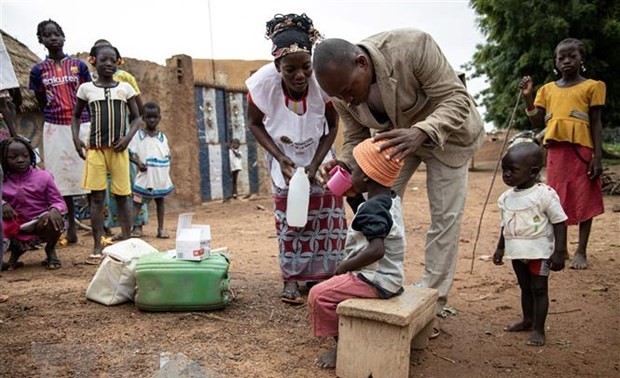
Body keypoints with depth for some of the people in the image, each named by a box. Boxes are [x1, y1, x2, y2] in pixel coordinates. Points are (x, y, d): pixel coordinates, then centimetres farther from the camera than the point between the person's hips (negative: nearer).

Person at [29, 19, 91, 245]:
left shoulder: (79, 65, 3)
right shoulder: (39, 70, 5)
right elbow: (42, 103, 13)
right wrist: (57, 114, 9)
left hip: (82, 125, -1)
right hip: (55, 128, 2)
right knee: (62, 177, 5)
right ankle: (71, 228, 14)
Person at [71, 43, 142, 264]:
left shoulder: (125, 88, 5)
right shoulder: (86, 88, 6)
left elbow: (136, 117, 8)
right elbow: (76, 116, 15)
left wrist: (128, 137, -9)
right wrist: (76, 138, -1)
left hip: (118, 149, 0)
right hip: (95, 149, 0)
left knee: (122, 196, 4)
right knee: (97, 196, 0)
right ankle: (97, 248, 5)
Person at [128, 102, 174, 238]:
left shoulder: (162, 137, 8)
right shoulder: (138, 135, -2)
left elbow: (167, 157, 11)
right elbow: (131, 153, -4)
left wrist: (167, 174, 3)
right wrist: (138, 162, -19)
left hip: (161, 177, 4)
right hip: (145, 176, -4)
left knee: (160, 201, 10)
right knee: (137, 202, -5)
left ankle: (161, 229, 18)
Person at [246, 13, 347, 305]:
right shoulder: (263, 82, -33)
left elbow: (332, 126, -14)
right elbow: (254, 124, -13)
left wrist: (314, 166, -21)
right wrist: (281, 158, -23)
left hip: (319, 153, 1)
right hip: (281, 154, 0)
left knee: (327, 210, 0)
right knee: (287, 212, -2)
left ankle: (322, 275, 15)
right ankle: (291, 278, 9)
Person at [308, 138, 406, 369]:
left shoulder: (371, 208, -23)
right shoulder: (391, 199, 6)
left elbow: (376, 250, -33)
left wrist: (344, 267, -21)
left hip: (375, 281, -10)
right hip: (388, 277, 10)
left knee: (319, 295, -8)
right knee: (335, 287, 25)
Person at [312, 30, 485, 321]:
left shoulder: (412, 46, -36)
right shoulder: (342, 91, -20)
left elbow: (457, 99, -32)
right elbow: (355, 138, -7)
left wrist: (421, 133, -51)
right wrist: (344, 165, -30)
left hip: (445, 131, -3)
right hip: (391, 137, 4)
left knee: (445, 217, -4)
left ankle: (431, 303, 8)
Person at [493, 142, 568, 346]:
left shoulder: (545, 194, -15)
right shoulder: (506, 197, 4)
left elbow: (559, 223, -12)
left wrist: (559, 252, -15)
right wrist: (500, 248, 16)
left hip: (539, 251, -6)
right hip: (517, 252, 6)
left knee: (539, 289, 2)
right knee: (525, 287, 18)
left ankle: (538, 328, 10)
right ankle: (528, 320, 33)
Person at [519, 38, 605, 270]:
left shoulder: (591, 87, 2)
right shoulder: (548, 90, 13)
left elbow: (596, 124, -1)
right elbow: (537, 122, 8)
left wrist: (597, 156, -9)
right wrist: (528, 97, -4)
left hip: (581, 148, -3)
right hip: (555, 150, 4)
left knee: (584, 199, 1)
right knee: (558, 199, 8)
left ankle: (581, 252, 9)